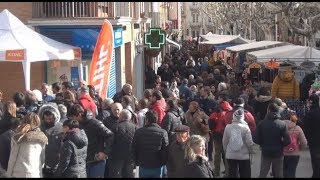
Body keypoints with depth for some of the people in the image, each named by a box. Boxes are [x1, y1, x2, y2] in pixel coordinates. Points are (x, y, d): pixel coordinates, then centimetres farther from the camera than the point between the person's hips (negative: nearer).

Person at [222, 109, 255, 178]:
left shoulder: (228, 127, -7)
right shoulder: (245, 127, -14)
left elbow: (224, 141, 0)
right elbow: (249, 142, -12)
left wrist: (226, 150, 17)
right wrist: (251, 151, 7)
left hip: (230, 156, 2)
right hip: (243, 156, -2)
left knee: (232, 174, 12)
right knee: (245, 175, 10)